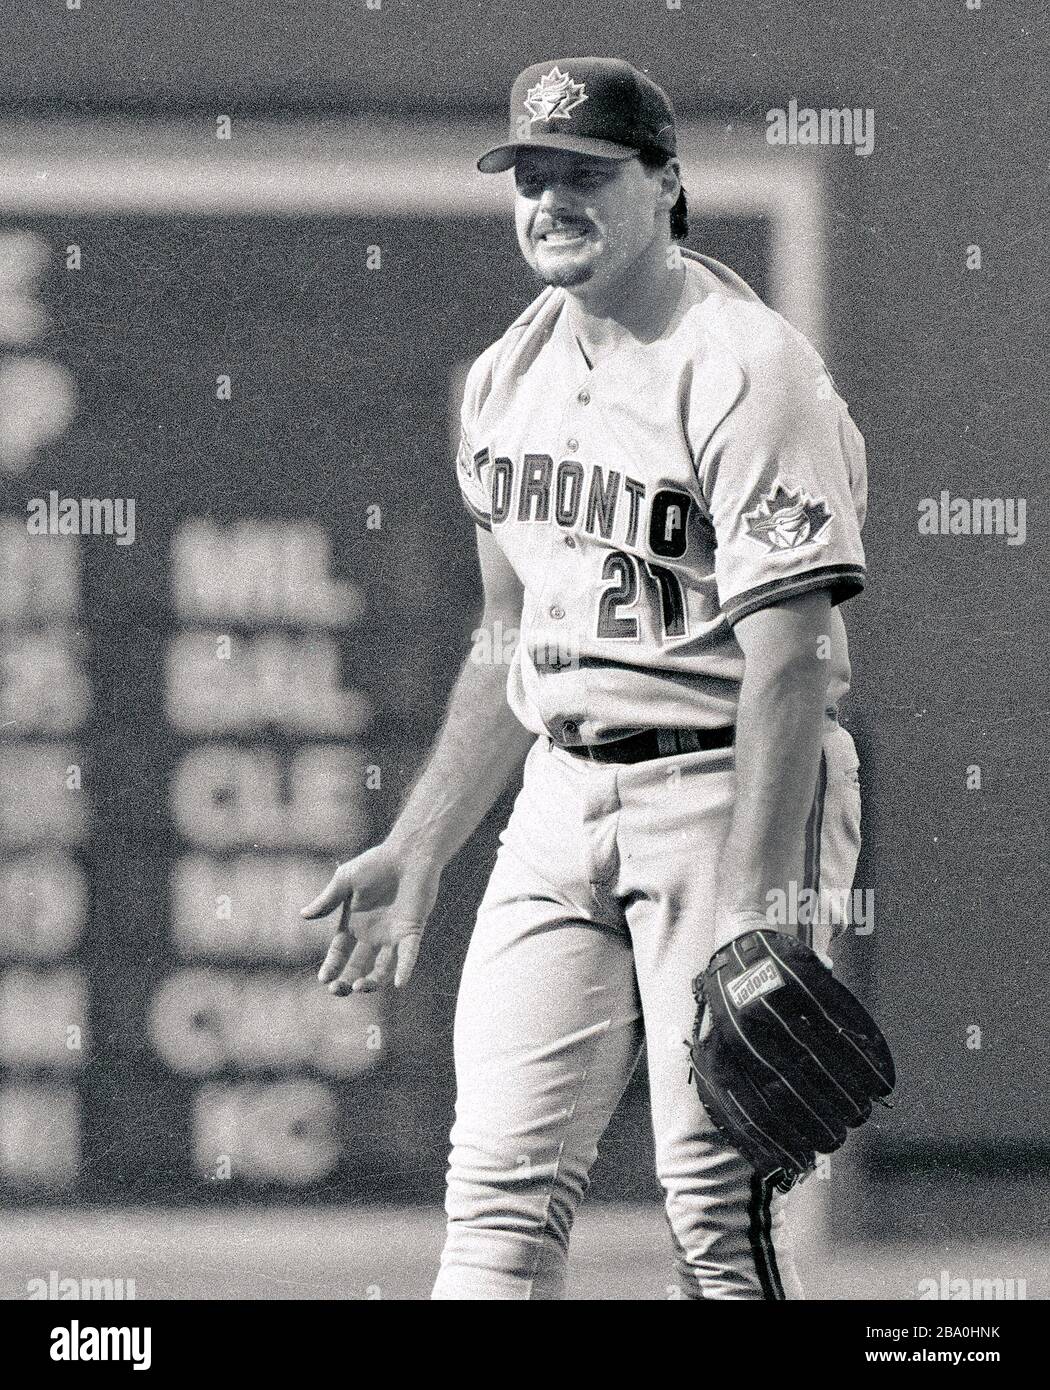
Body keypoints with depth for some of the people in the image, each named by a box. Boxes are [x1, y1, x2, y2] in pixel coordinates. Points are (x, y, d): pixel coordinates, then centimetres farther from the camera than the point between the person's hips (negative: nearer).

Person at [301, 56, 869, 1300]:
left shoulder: (746, 370, -13)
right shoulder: (509, 375, 13)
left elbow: (789, 660, -19)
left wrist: (752, 916, -25)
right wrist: (416, 855, 19)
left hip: (727, 786, -7)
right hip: (560, 797, 7)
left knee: (719, 1198, -9)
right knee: (502, 1184, -1)